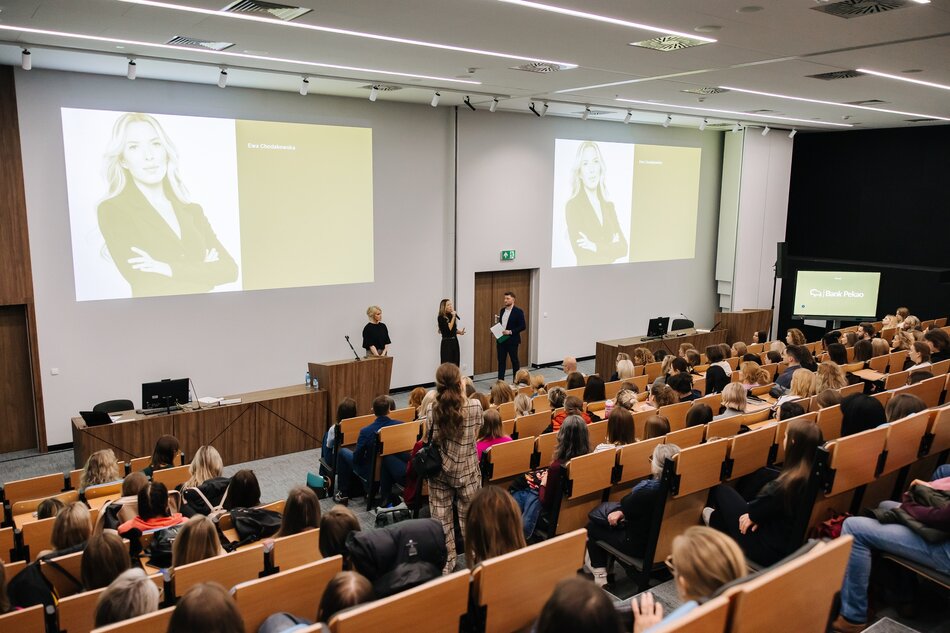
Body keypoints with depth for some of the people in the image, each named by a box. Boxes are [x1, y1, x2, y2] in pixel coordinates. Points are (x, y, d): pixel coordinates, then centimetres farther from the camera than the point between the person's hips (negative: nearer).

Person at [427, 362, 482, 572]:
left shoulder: (432, 410, -13)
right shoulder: (474, 406, -15)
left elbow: (431, 440, -4)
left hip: (440, 471, 1)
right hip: (467, 471, 0)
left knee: (441, 520, 12)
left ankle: (446, 564, 23)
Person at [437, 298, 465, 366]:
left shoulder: (451, 316, 9)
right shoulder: (441, 318, -10)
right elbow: (449, 329, -19)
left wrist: (460, 332, 1)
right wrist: (453, 317, -17)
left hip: (455, 341, 7)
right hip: (447, 343, -7)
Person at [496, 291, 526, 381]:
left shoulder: (518, 311, -10)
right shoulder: (502, 310, 10)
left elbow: (523, 326, -12)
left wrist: (510, 332, -19)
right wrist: (497, 338, 9)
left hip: (512, 341, -6)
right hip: (501, 340, 6)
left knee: (514, 361, 6)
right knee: (501, 361, 7)